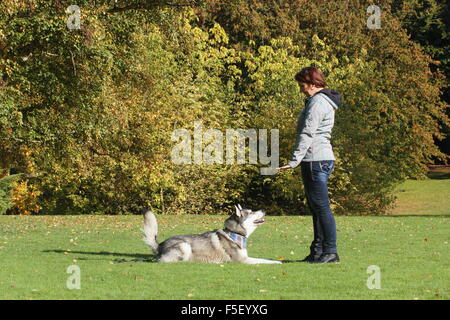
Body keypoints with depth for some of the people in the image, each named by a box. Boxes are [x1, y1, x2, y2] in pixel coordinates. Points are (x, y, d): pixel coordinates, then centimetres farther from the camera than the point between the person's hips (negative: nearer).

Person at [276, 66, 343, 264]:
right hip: (318, 160, 11)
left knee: (321, 206, -9)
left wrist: (294, 161, -21)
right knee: (315, 206, 12)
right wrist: (299, 161, 23)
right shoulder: (323, 101, 20)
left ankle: (330, 251, -8)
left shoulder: (318, 103, -12)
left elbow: (307, 134, -19)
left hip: (316, 160, -11)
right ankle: (318, 251, 15)